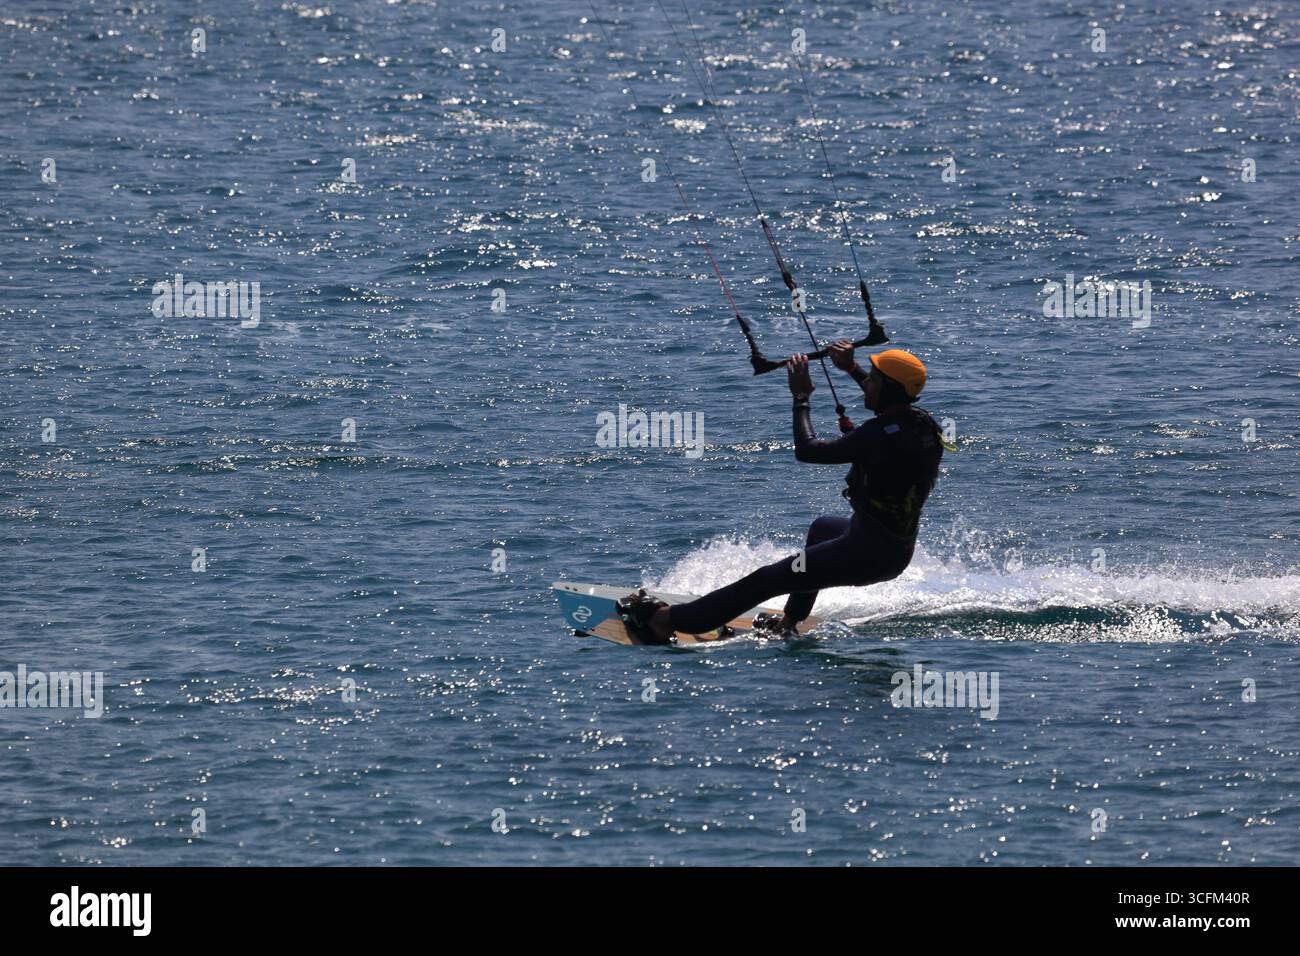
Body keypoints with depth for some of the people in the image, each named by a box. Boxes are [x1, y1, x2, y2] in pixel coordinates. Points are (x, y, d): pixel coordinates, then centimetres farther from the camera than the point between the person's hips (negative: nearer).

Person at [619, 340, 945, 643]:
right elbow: (891, 403, 27)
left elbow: (807, 450, -23)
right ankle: (788, 623, 50)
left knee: (765, 579, -7)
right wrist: (852, 368, 27)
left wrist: (801, 397, -10)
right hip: (899, 549, 10)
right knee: (821, 529, 40)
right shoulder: (922, 422, 0)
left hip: (867, 553, -10)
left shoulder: (881, 435, -27)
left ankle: (664, 622, -7)